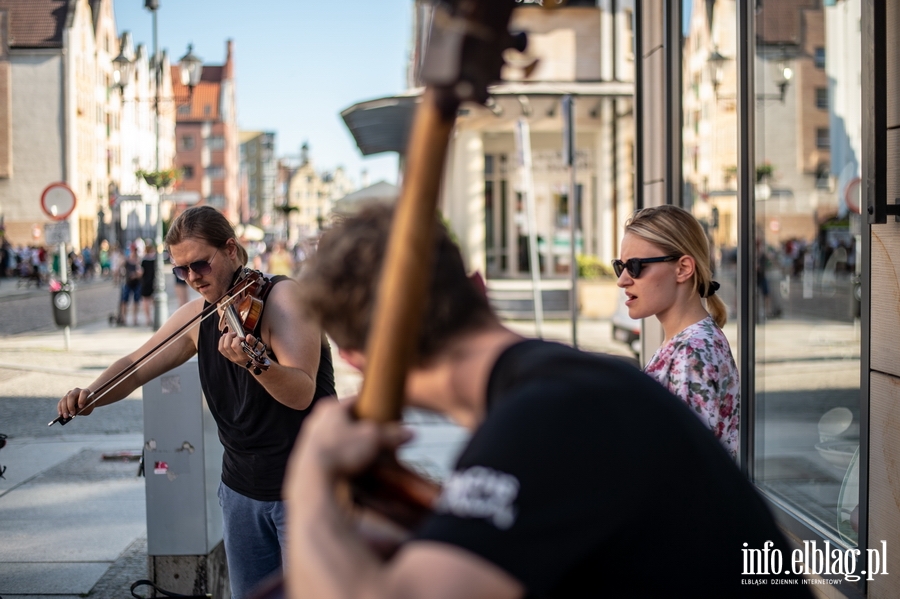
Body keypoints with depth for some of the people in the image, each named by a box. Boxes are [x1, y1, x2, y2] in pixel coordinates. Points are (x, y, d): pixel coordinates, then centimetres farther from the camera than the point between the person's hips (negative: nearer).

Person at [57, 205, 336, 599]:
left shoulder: (282, 296, -16)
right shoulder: (198, 315, 5)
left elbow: (301, 394, -28)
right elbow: (137, 367, 11)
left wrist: (255, 362, -47)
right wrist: (90, 395, -8)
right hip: (242, 489, 6)